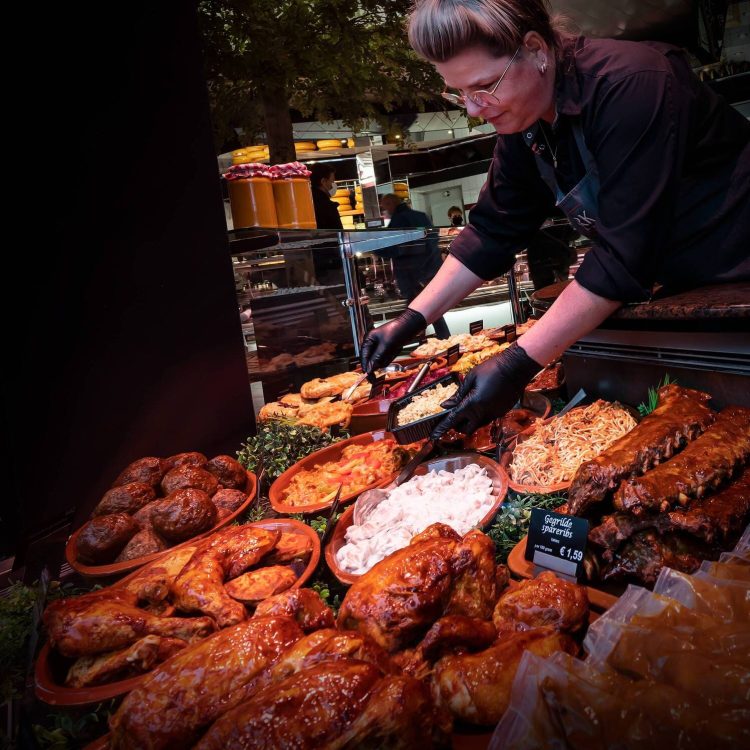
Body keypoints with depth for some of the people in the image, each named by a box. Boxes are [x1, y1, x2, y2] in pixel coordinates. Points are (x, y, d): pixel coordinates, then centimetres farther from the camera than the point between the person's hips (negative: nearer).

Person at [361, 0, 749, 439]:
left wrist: (520, 364, -33)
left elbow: (625, 255, -32)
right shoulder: (522, 123, -4)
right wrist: (411, 321, -7)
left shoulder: (628, 85, -29)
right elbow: (492, 233, 0)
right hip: (679, 289, 7)